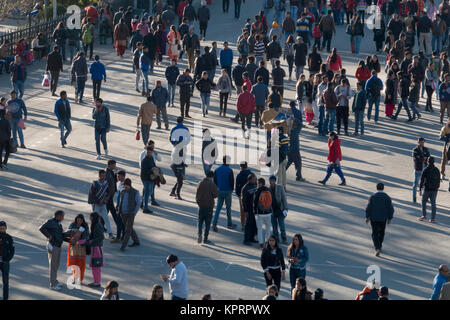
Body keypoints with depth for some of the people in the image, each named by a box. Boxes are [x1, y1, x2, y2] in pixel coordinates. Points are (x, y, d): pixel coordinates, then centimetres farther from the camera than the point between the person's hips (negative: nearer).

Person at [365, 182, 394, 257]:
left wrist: (367, 217, 1)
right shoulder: (387, 197, -8)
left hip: (374, 218, -1)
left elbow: (369, 208, -11)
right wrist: (389, 218, 6)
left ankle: (377, 248, -12)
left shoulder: (373, 197, -11)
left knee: (375, 233, 4)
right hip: (383, 218, 1)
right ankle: (379, 246, 35)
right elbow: (391, 209, -6)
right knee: (381, 232, 22)